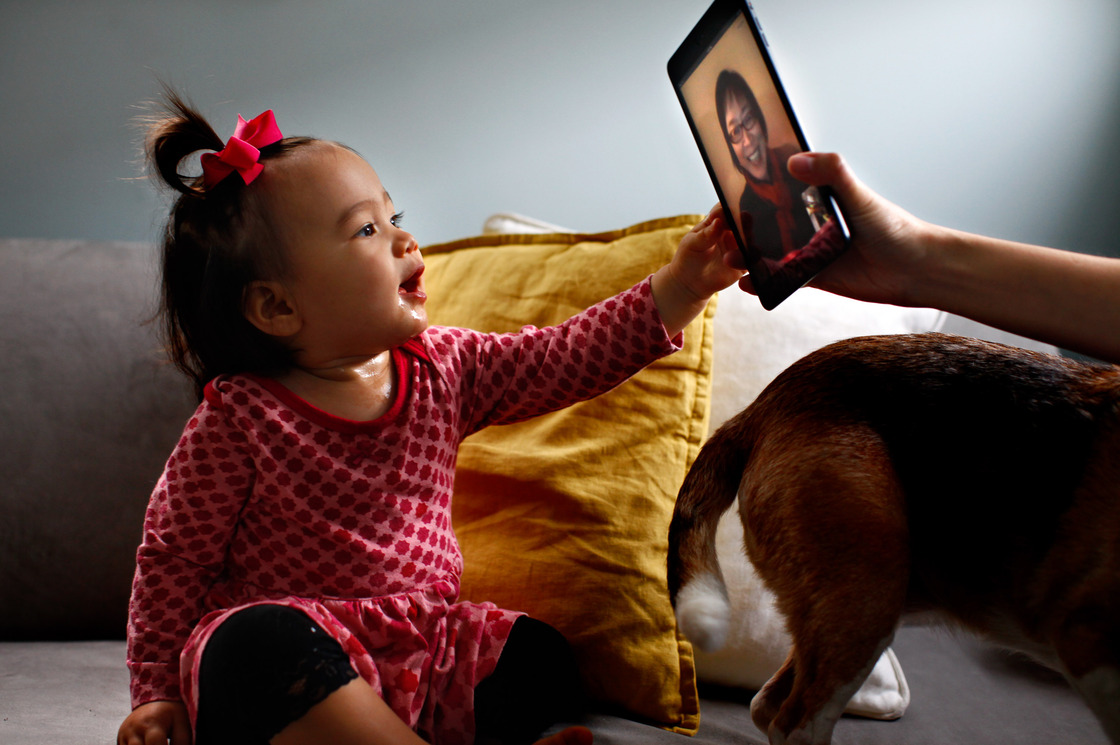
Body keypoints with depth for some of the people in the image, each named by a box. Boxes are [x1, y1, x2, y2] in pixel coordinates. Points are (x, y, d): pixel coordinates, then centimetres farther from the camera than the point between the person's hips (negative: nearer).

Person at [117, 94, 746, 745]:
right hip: (292, 664, -5)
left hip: (423, 646, 5)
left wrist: (680, 287, -8)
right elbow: (174, 559, -4)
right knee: (260, 641, -36)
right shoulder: (240, 420, -12)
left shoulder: (441, 368, 2)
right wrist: (160, 692, -3)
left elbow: (560, 359, 1)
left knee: (544, 665, -9)